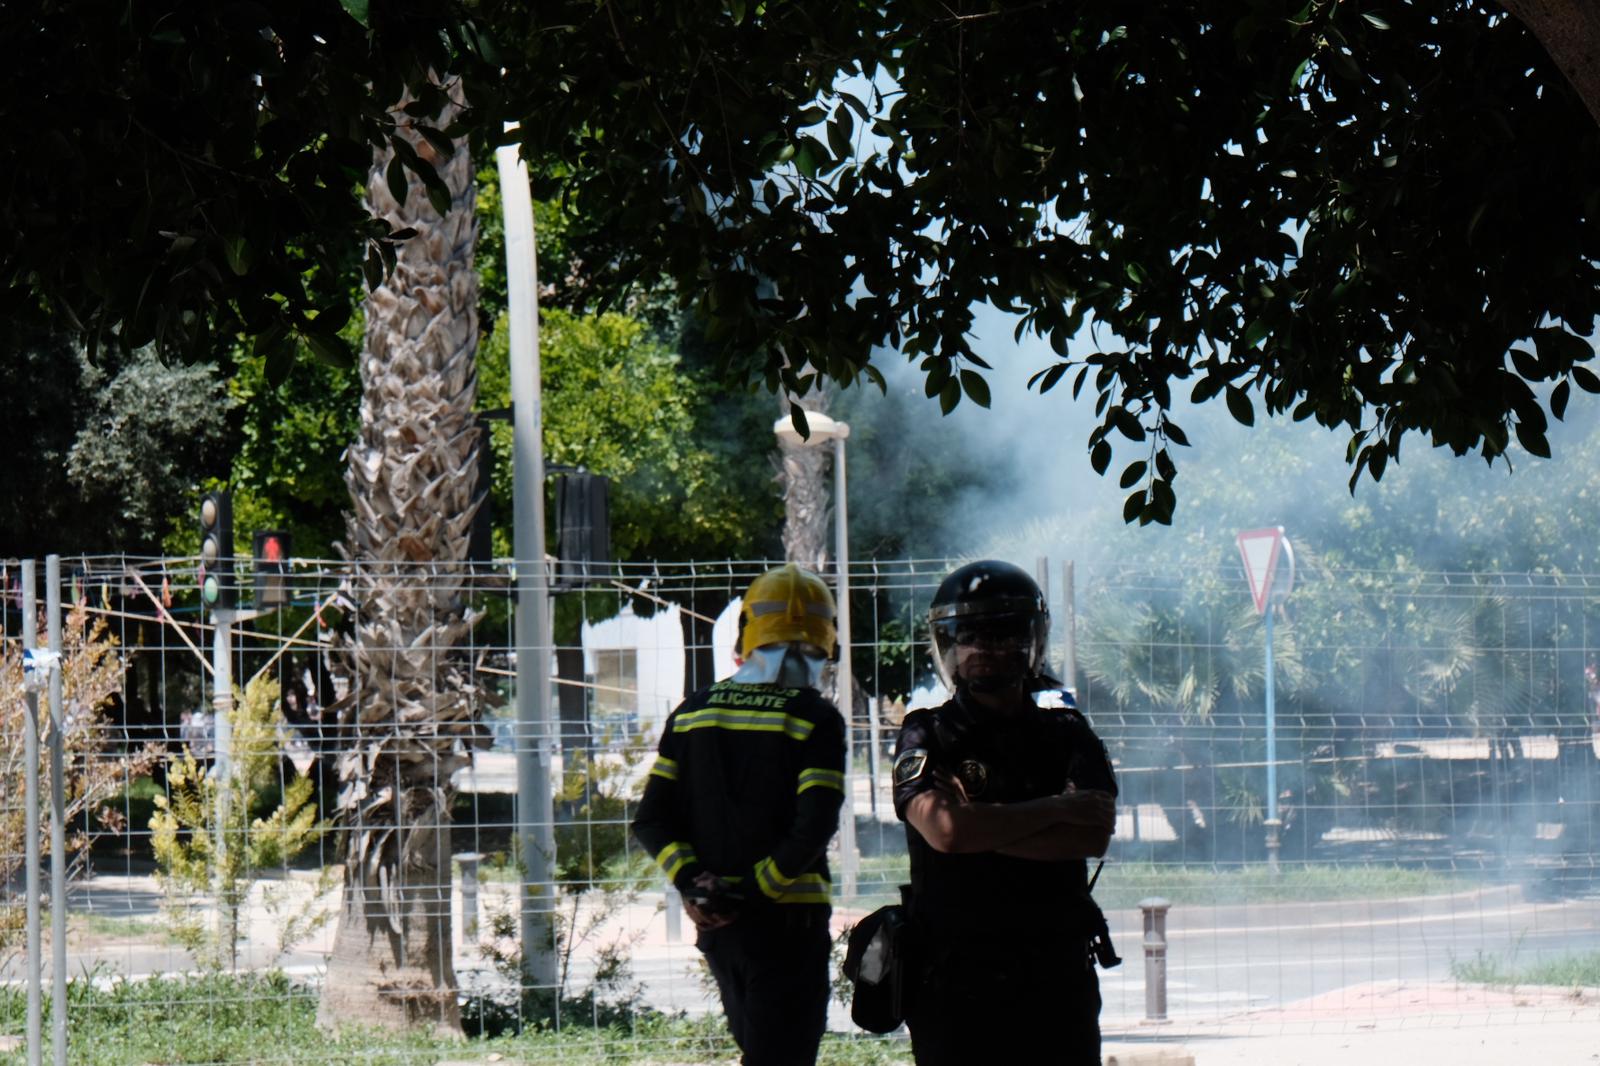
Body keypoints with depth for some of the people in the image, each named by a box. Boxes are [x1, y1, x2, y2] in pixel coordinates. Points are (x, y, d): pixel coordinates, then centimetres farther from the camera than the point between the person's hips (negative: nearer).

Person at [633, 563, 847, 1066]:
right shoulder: (813, 718, -9)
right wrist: (755, 889, -11)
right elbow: (813, 829, -18)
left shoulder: (693, 712, 7)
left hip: (715, 925, 5)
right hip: (787, 919, -5)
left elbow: (652, 821, 3)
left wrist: (692, 881, -4)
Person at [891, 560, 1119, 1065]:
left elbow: (1096, 834, -6)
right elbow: (944, 830, -16)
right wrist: (1056, 809, -8)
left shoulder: (1067, 735, 10)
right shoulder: (928, 738, 2)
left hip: (1057, 975, 2)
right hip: (955, 979, -2)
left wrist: (986, 828, -12)